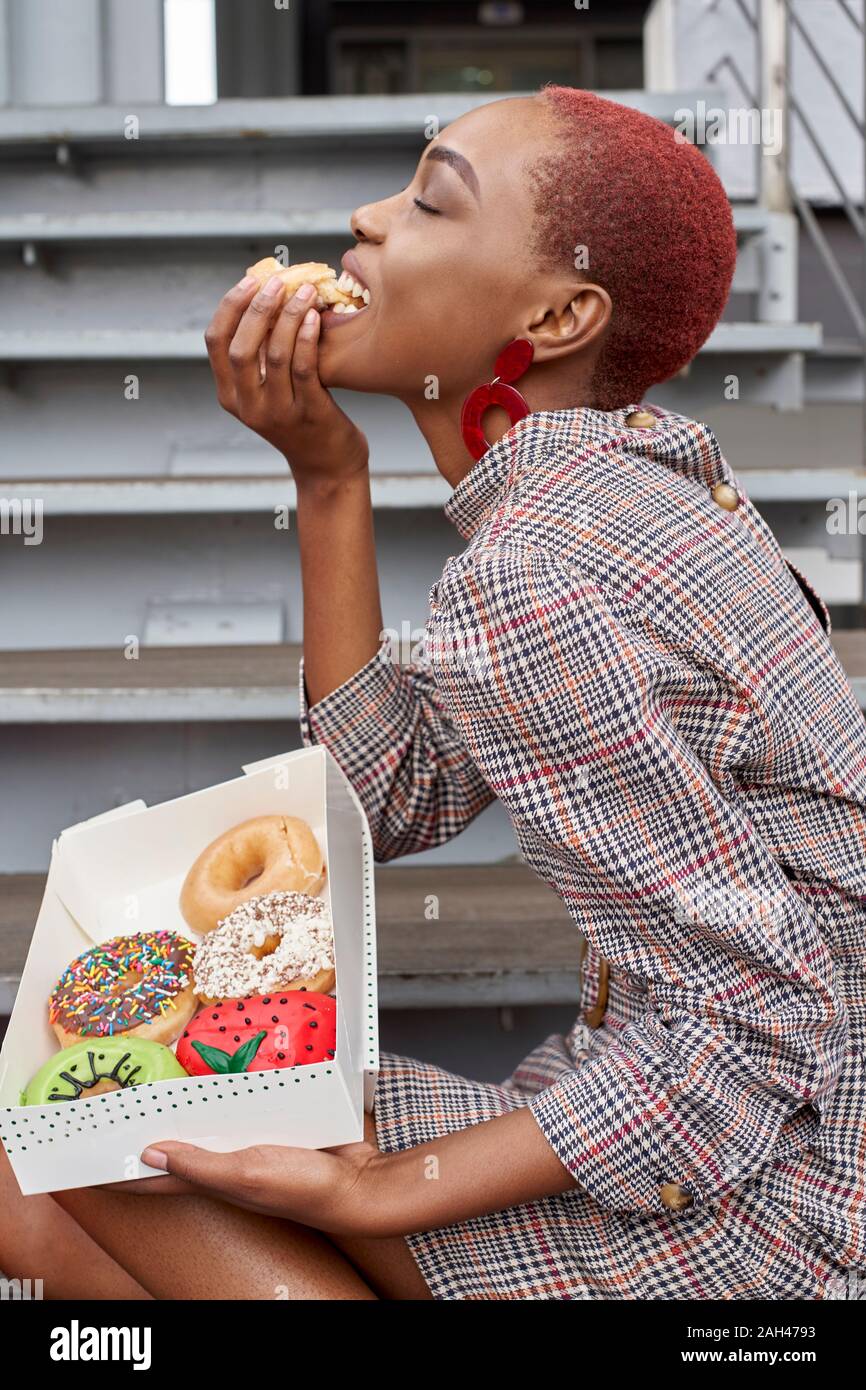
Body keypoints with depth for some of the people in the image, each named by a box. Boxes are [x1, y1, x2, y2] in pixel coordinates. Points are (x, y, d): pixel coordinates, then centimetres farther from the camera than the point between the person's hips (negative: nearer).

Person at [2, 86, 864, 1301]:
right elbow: (391, 802, 7)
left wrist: (382, 1194, -21)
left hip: (754, 1204, -9)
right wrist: (327, 480, -1)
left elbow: (768, 1023, -24)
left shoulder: (532, 589, -25)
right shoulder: (622, 475, 5)